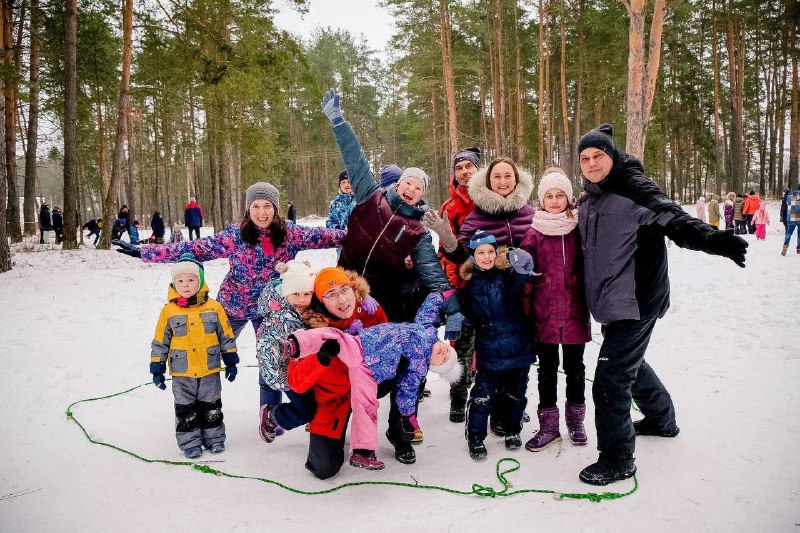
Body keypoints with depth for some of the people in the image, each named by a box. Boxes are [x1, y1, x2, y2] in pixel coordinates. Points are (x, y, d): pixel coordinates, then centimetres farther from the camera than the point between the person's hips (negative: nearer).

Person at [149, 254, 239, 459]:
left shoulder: (214, 307, -4)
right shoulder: (169, 311, -5)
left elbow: (226, 336, 4)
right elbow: (160, 342, 1)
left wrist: (231, 362, 4)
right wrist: (157, 369, 0)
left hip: (210, 370, 1)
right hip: (182, 373, 0)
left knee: (211, 406, 12)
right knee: (186, 409, 9)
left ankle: (214, 438, 26)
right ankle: (190, 442, 22)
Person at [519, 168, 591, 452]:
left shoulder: (579, 229, 2)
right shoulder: (534, 233, -2)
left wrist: (591, 304, 7)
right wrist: (525, 313, -6)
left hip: (575, 313, 1)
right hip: (544, 314, -1)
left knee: (575, 367, 13)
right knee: (547, 369, 9)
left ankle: (575, 420, 31)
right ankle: (549, 426, 21)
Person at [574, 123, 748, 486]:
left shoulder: (632, 188, -13)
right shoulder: (589, 201, 13)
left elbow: (673, 219, -28)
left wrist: (714, 239, -44)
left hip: (635, 302, -9)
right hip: (611, 303, 9)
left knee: (610, 380, -9)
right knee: (630, 363, 27)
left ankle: (617, 459, 6)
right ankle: (661, 419, 50)